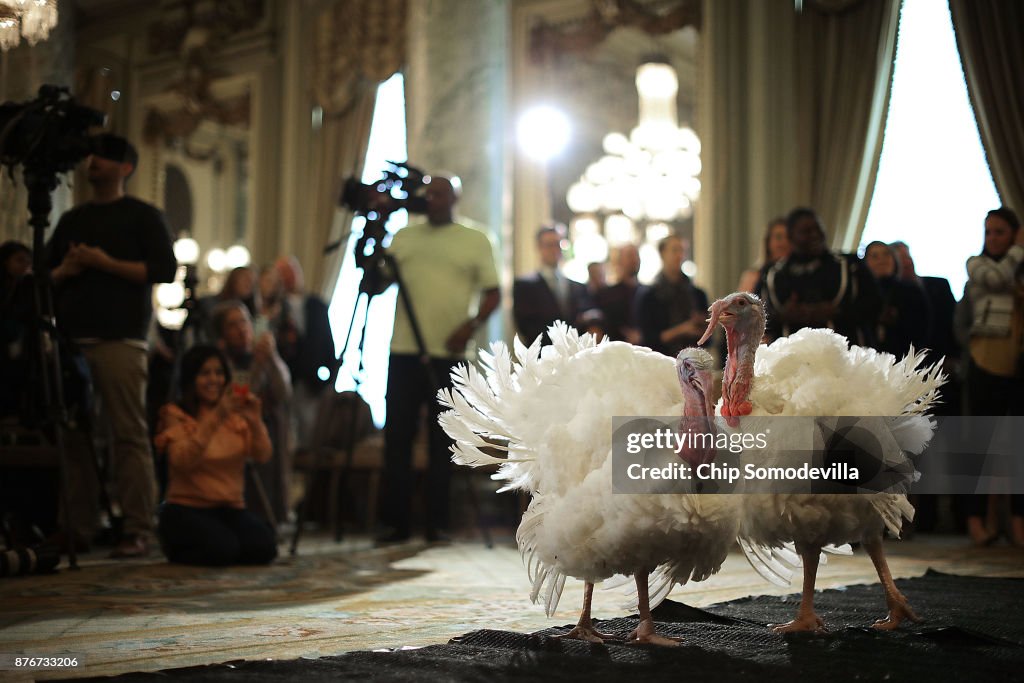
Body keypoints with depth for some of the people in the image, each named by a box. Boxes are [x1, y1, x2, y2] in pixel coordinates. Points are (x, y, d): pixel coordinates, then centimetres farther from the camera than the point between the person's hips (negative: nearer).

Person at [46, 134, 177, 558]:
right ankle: (79, 527, 6)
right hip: (71, 339, 5)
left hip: (120, 340, -5)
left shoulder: (143, 216, 7)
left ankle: (138, 530, -8)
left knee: (129, 434, -9)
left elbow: (165, 269, -5)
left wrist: (107, 263, -10)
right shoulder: (72, 219, 22)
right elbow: (45, 273, 23)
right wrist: (64, 270, 1)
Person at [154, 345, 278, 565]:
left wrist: (255, 422, -23)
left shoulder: (236, 415, 10)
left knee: (264, 547, -23)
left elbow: (263, 456, -5)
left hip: (231, 509, 3)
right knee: (222, 548, -30)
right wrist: (215, 418, -28)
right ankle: (175, 547, 3)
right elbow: (183, 461, -20)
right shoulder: (176, 415, -2)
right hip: (187, 508, -3)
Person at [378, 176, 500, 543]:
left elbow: (492, 293, 2)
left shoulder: (475, 240, 6)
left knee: (442, 440, 2)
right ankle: (396, 522, 9)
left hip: (448, 353, -2)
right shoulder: (404, 237, 14)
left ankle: (437, 524, 9)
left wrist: (470, 326, -13)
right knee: (397, 436, 2)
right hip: (404, 350, 3)